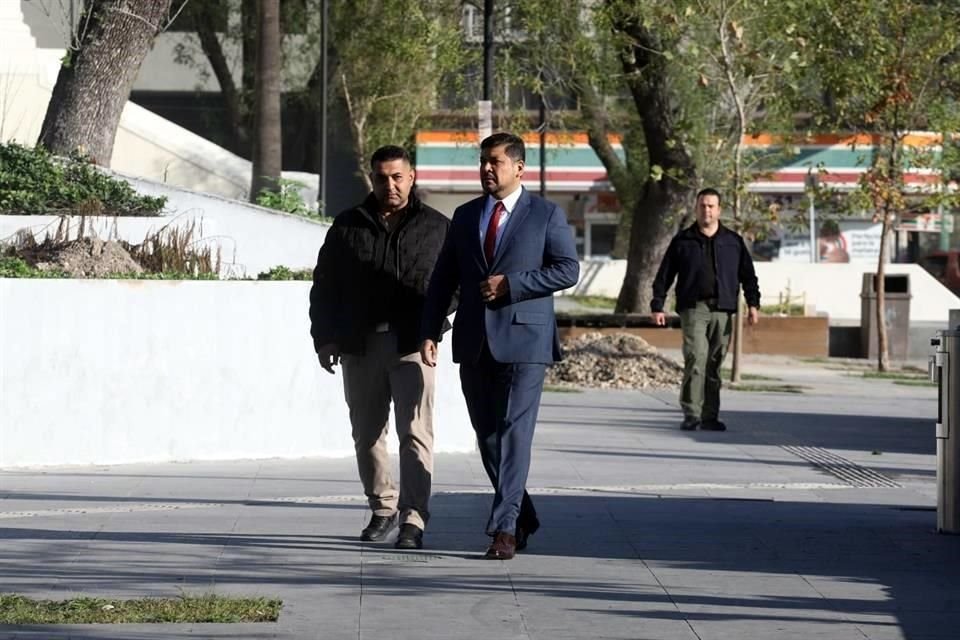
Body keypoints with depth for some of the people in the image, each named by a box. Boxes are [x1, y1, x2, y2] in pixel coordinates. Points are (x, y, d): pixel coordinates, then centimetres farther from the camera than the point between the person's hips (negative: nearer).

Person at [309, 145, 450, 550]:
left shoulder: (436, 227, 6)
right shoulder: (348, 226, 11)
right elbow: (324, 285, 12)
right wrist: (325, 338, 5)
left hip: (413, 345, -3)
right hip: (360, 345, 3)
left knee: (415, 434, -11)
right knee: (367, 433, 10)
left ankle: (413, 521, -14)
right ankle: (382, 508, 25)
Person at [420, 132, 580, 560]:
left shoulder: (546, 215, 1)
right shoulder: (465, 216, 14)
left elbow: (568, 270, -6)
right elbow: (442, 279, 12)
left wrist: (510, 283, -14)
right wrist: (430, 332, 2)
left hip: (523, 339, -5)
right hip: (474, 343, 5)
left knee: (514, 433, -11)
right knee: (487, 436, 8)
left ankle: (505, 528, -13)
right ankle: (523, 517, 23)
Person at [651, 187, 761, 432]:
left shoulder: (733, 241, 12)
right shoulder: (682, 241, 7)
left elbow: (748, 274, 14)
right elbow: (664, 275, 9)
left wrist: (753, 303, 2)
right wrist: (657, 305, 3)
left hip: (722, 310, 2)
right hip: (693, 308, -2)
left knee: (714, 365, 5)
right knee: (696, 359, -16)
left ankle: (710, 416, 10)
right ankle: (691, 414, -14)